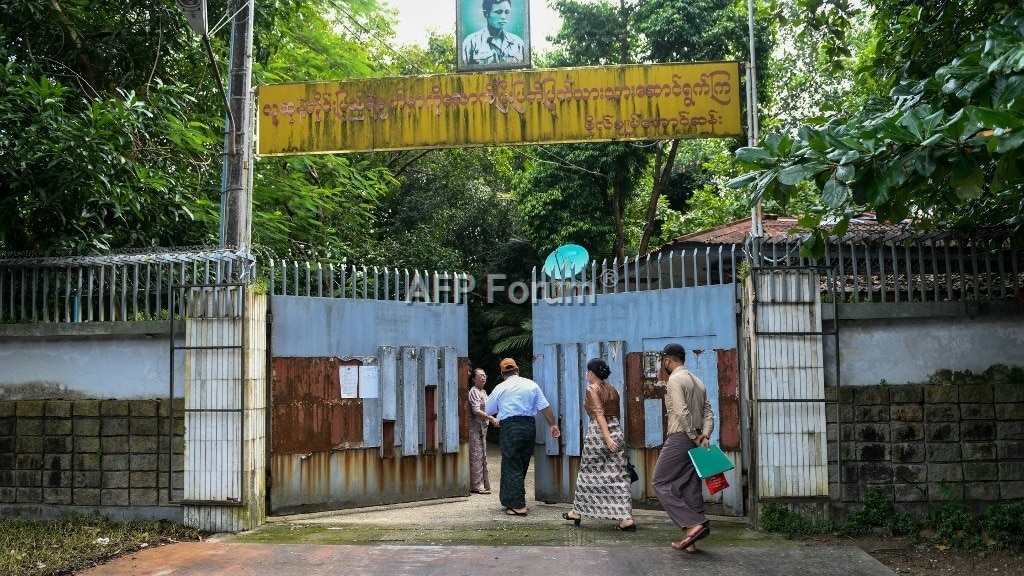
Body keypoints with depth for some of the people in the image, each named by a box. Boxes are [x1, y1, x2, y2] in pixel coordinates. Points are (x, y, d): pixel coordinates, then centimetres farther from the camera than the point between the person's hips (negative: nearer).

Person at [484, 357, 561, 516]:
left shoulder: (500, 388, 3)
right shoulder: (531, 385, 8)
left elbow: (488, 410, 12)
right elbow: (545, 407, 3)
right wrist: (553, 424, 9)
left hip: (509, 427, -4)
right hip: (530, 426, 4)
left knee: (512, 466, 0)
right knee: (522, 466, 14)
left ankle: (518, 506, -5)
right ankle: (511, 501, 23)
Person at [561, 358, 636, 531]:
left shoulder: (592, 389, -8)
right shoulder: (613, 390, 12)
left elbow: (599, 414, -17)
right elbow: (615, 414, 14)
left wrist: (607, 438, -23)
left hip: (598, 433, -6)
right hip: (616, 431, 6)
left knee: (588, 474, 9)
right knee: (617, 476, 2)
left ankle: (578, 512, 23)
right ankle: (627, 518, -5)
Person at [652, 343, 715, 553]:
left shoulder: (675, 379, -10)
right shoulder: (697, 381, 17)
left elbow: (682, 412, -20)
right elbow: (708, 413, 10)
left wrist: (694, 437, -14)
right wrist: (705, 436, -2)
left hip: (679, 439, -8)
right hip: (695, 440, 9)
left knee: (660, 483, -1)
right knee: (690, 488, 9)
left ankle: (694, 524, -12)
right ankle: (690, 540, 9)